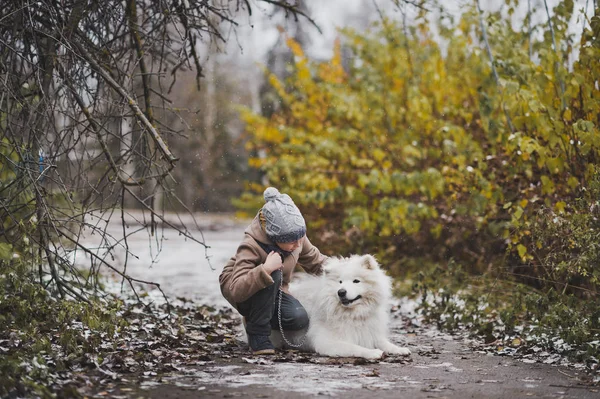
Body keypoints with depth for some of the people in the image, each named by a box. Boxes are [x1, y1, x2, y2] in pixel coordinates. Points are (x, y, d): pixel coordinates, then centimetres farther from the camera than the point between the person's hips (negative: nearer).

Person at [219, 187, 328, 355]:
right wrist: (265, 269, -54)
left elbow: (314, 260, 6)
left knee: (299, 319, -23)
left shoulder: (297, 238, -14)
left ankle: (255, 319, 7)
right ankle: (257, 333, -22)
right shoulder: (251, 246, -33)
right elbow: (236, 291, -43)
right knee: (273, 275, -37)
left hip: (272, 291, 6)